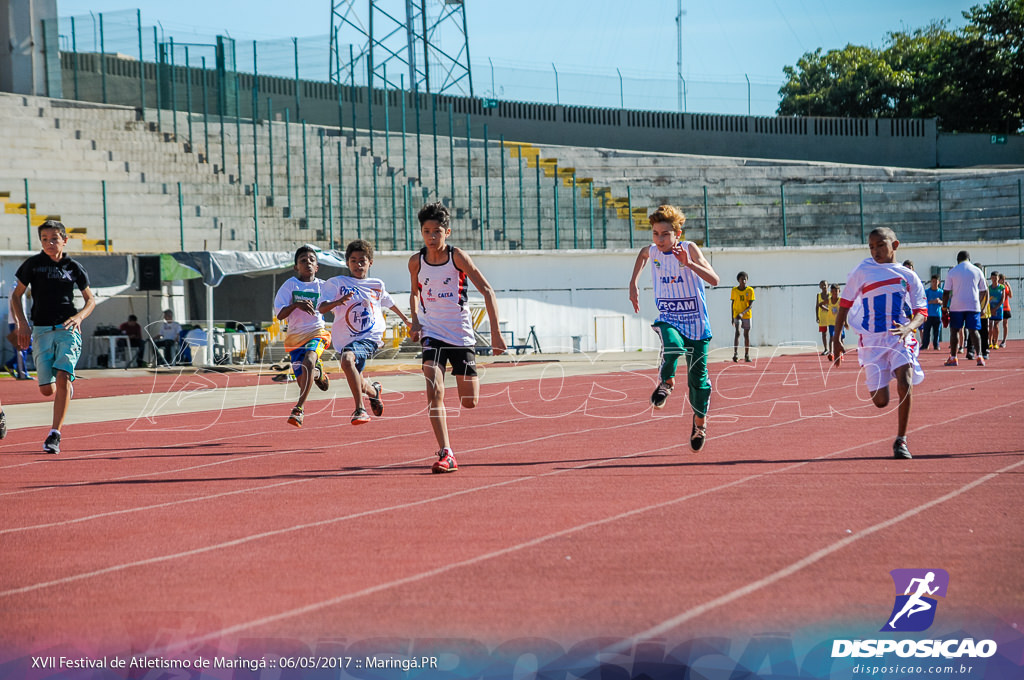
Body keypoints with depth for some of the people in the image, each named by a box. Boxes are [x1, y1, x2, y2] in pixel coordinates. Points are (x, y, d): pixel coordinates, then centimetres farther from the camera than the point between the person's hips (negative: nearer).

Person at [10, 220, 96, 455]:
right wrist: (21, 323, -2)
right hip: (41, 330, 1)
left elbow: (90, 299, 14)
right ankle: (66, 390, 34)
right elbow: (16, 295, 12)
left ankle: (55, 434, -18)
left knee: (62, 377, -21)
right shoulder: (33, 264, 5)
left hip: (68, 329, -1)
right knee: (47, 389, -4)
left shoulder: (74, 267, 6)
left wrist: (79, 316, -7)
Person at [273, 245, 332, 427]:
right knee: (302, 381, 2)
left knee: (308, 361, -31)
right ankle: (317, 373, 41)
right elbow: (280, 315, -8)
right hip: (295, 335, 1)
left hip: (317, 332, -1)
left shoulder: (322, 286, 3)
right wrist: (296, 305, -27)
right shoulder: (290, 285, -1)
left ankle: (299, 408, -30)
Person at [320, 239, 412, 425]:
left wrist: (405, 318, 44)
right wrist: (339, 301, -30)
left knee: (347, 359, -32)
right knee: (358, 385, 5)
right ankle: (374, 390, 44)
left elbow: (388, 302, 30)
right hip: (345, 339, 2)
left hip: (370, 337, -2)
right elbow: (322, 308, -10)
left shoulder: (377, 285, 9)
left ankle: (360, 409, -30)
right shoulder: (336, 283, 1)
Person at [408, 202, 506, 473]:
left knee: (469, 402, 3)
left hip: (461, 334, -1)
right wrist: (415, 322, 1)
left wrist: (495, 333, -16)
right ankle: (446, 455, -21)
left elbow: (487, 291, -11)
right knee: (434, 392, -20)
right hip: (432, 334, 1)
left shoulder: (457, 257, -11)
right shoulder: (416, 262, -1)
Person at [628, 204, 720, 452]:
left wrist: (689, 263, -38)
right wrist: (633, 283, 18)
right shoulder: (652, 251, -3)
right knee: (672, 347, -34)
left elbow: (714, 280, -26)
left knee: (698, 378, 5)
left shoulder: (689, 248, -15)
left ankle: (700, 422, 30)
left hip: (696, 323, -2)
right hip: (668, 320, 2)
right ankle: (666, 382, -4)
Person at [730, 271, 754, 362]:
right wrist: (732, 317, 7)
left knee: (746, 335, 8)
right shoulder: (734, 290, 1)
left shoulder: (750, 290, -3)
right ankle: (735, 354, -26)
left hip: (747, 315, 1)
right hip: (737, 315, -1)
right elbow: (733, 304, 8)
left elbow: (751, 304, -9)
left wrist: (743, 313, -23)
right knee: (737, 333, -17)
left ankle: (747, 355, 17)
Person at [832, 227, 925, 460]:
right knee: (880, 401, -4)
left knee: (904, 383, -26)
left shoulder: (908, 276, 6)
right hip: (872, 340, 0)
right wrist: (836, 338, 5)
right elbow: (845, 304, 10)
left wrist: (908, 327, -18)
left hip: (900, 338, 0)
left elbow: (922, 312, 3)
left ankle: (901, 440, -10)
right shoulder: (862, 272, 4)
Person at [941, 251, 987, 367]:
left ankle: (953, 358, 7)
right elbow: (984, 291, 13)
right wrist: (980, 304, 27)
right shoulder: (977, 271, 7)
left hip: (956, 306, -1)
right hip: (973, 306, 1)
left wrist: (944, 307, 7)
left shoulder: (951, 272, 1)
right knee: (973, 331, 2)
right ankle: (979, 356, -11)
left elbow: (946, 292, 0)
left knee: (954, 331, 8)